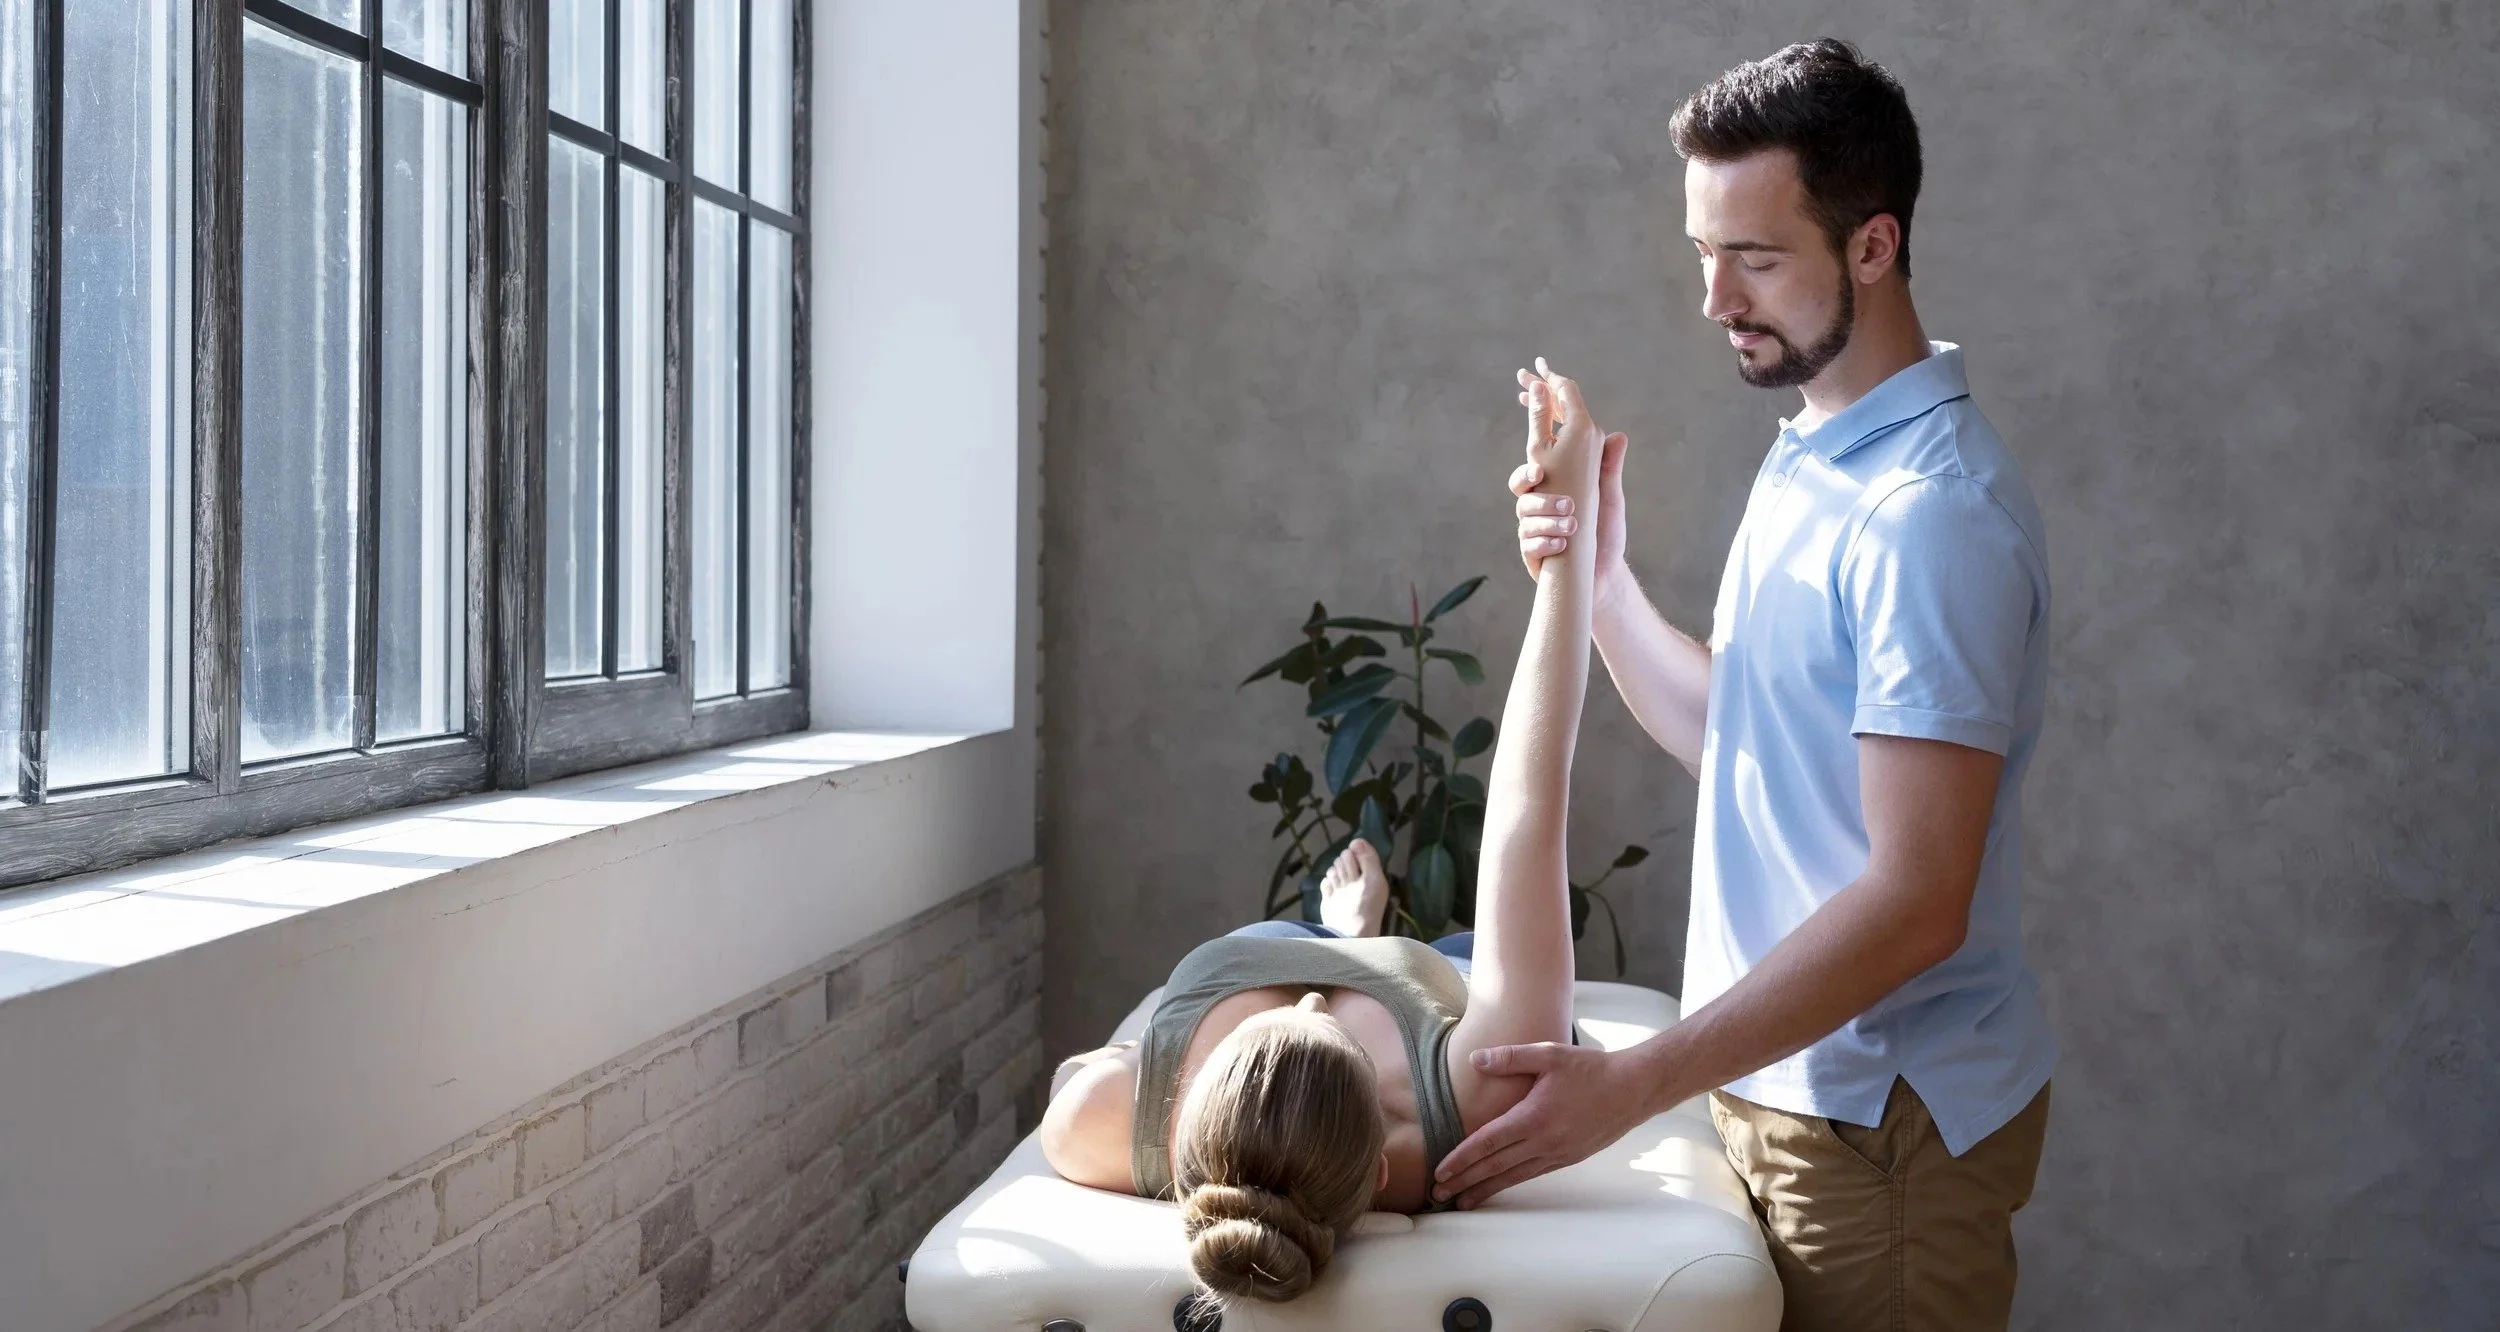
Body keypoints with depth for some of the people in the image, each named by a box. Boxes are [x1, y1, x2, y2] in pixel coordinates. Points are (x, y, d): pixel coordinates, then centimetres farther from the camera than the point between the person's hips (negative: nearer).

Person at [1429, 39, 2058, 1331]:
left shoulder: (1932, 512, -22)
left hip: (1879, 1116, -8)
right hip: (1789, 1082, 8)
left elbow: (1913, 904, -26)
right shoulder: (1807, 460, 8)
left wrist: (1630, 1084, -26)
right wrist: (1600, 582, -2)